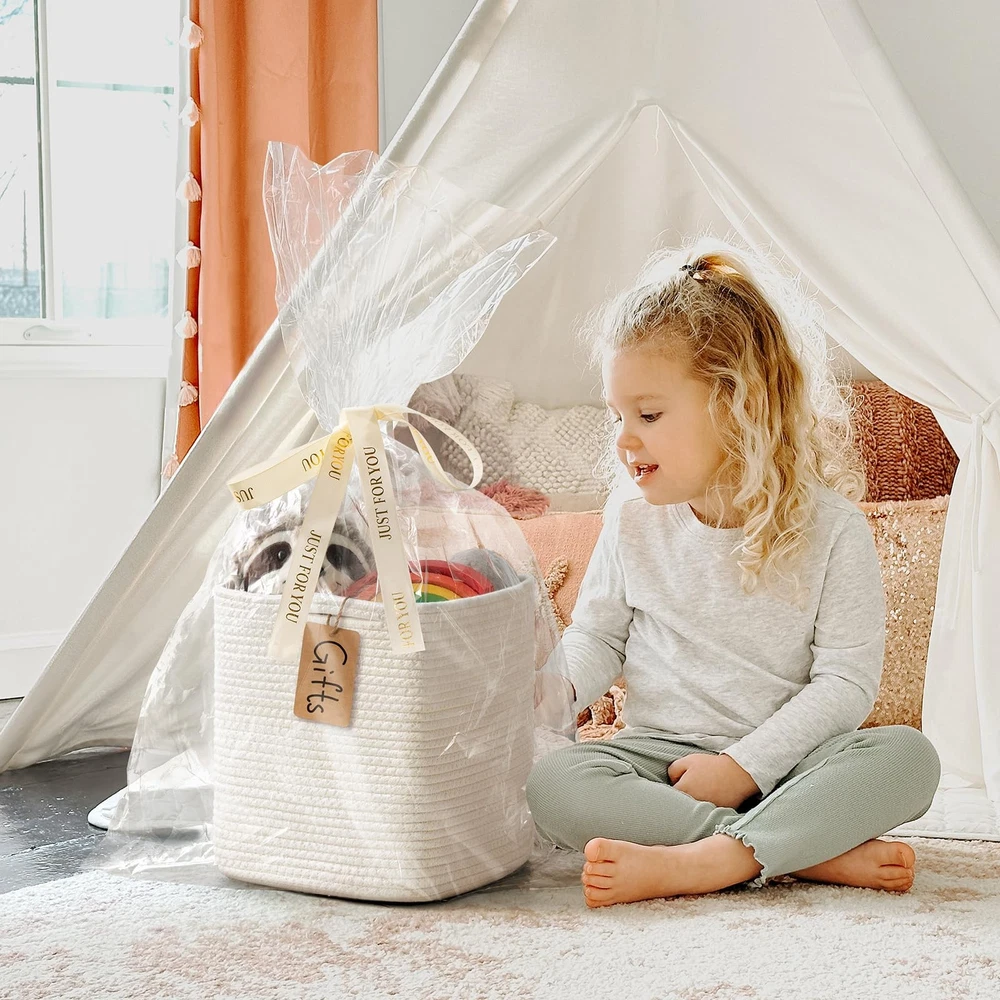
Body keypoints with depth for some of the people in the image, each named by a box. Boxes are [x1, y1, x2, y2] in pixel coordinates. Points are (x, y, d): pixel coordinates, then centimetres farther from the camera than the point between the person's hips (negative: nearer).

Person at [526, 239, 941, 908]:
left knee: (908, 757, -28)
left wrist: (746, 766, -19)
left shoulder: (831, 527, -9)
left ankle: (692, 864, -37)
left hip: (784, 758, -2)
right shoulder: (634, 519, 2)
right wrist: (547, 684, -13)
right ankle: (819, 852, -30)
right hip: (660, 753, 2)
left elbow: (846, 680, -10)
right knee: (551, 785, -28)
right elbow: (598, 639, 10)